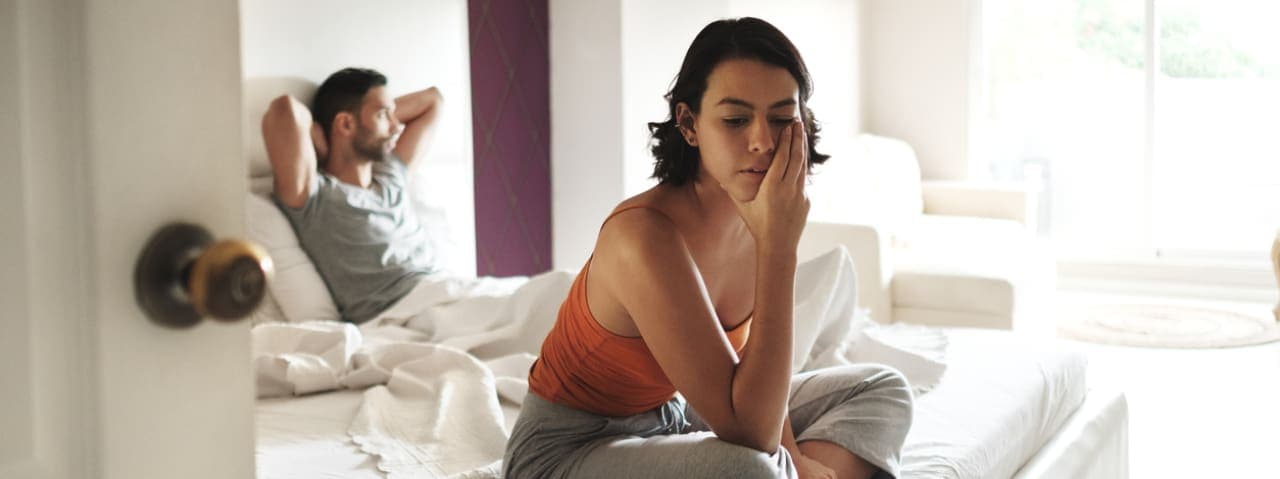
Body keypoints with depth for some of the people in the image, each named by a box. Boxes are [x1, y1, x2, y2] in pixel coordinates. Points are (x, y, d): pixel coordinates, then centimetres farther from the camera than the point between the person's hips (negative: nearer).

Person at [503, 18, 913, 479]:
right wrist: (779, 249, -33)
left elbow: (754, 360, 6)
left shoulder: (762, 216, -7)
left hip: (668, 416, 8)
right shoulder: (645, 235, -31)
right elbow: (749, 435, -33)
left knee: (880, 389, 7)